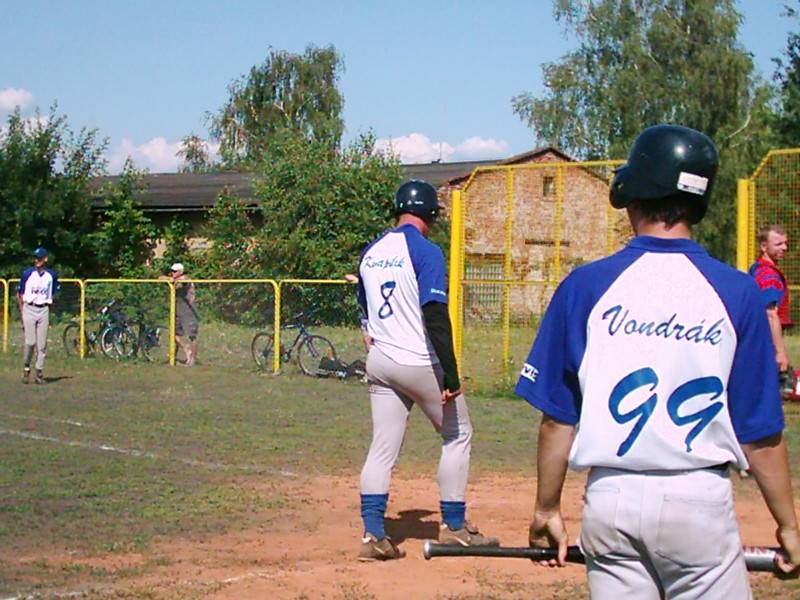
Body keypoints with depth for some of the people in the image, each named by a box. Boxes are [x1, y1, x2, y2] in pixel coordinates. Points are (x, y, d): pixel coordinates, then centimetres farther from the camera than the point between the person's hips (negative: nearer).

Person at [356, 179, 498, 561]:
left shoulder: (371, 253, 10)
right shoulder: (425, 251, -12)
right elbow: (434, 315, -19)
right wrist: (450, 375, -19)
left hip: (379, 363, 6)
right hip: (420, 363, -6)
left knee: (382, 449, 7)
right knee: (457, 435, 10)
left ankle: (373, 534, -1)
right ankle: (454, 527, 12)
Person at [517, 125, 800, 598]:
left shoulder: (585, 286, -2)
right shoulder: (736, 292, -3)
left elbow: (557, 416, 0)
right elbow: (759, 429, -2)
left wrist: (547, 509, 11)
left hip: (611, 500, 2)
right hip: (700, 502, -1)